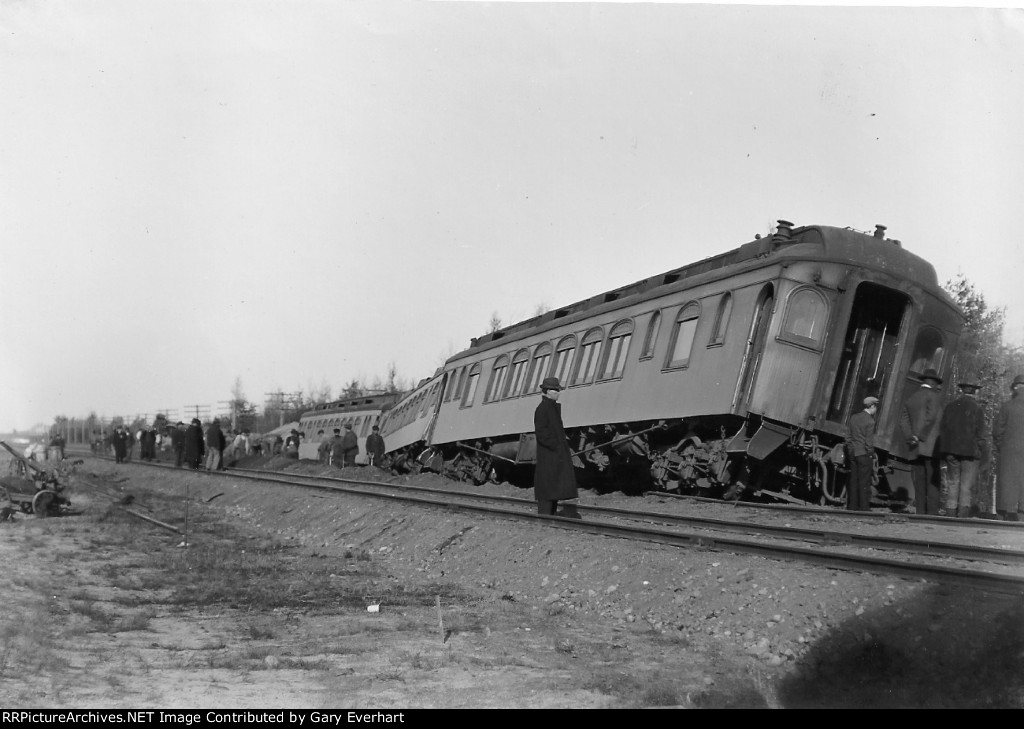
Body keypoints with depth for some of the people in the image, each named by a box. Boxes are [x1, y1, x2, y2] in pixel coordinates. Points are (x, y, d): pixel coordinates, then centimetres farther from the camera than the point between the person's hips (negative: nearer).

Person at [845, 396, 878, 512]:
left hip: (853, 453, 6)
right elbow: (869, 441, -13)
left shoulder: (854, 417, 6)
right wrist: (871, 454, -4)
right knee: (864, 481, -1)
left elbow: (848, 436, 10)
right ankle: (864, 506, 0)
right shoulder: (870, 421, -13)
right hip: (864, 453, -6)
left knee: (853, 480, 10)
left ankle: (852, 505, 12)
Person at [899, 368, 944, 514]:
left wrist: (911, 437, -3)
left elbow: (903, 420, 8)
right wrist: (919, 437, -10)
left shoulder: (911, 399, 19)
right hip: (931, 446, -6)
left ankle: (921, 514, -3)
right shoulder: (934, 396, -1)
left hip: (915, 450, 6)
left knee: (919, 486, 2)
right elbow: (930, 418, -14)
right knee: (933, 484, -8)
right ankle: (933, 513, -14)